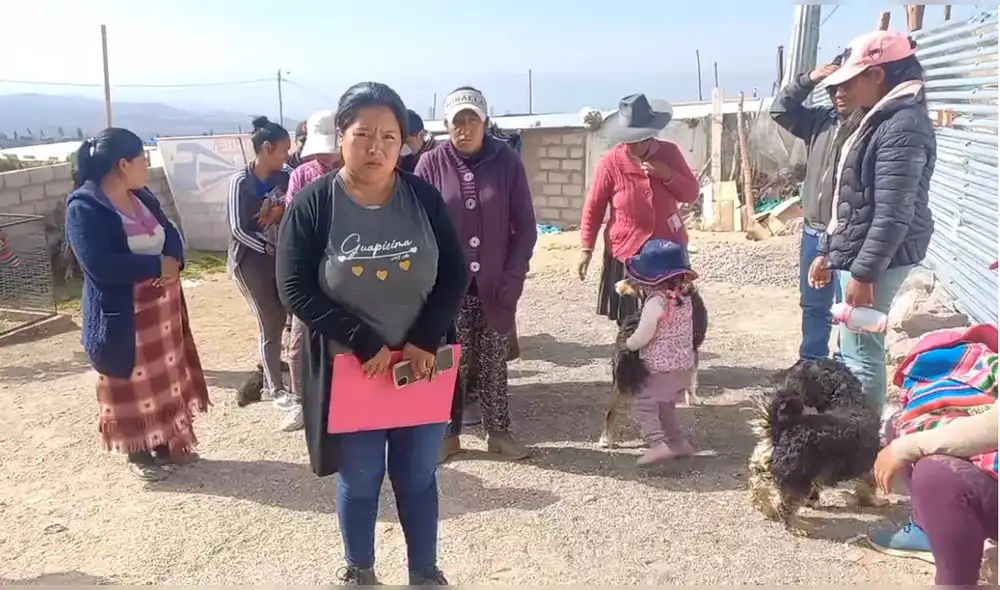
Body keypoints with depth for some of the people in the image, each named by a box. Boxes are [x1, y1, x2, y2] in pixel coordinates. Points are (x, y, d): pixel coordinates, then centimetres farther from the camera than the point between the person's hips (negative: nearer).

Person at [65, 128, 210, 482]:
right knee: (131, 385, 7)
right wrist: (158, 265, -22)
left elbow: (170, 235, 8)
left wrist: (174, 262, -16)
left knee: (165, 377, 16)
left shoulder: (142, 197, 7)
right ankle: (138, 455, 23)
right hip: (121, 314, -7)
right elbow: (99, 265, -27)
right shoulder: (84, 207, -17)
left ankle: (166, 443, 32)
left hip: (161, 306, 8)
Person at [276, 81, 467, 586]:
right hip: (348, 371, -1)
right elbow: (295, 289, -13)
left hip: (420, 365, 2)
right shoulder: (311, 205, -10)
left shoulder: (424, 198, -4)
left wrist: (424, 341, -14)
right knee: (359, 481, 13)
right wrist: (367, 345, -19)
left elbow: (454, 274, -1)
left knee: (418, 478, 15)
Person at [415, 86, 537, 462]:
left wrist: (513, 277, -7)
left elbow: (525, 225, 0)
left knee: (494, 363, 9)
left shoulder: (507, 162, -1)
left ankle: (498, 432, 23)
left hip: (495, 284, 1)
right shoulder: (431, 164, -3)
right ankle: (448, 433, 19)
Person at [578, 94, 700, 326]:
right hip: (628, 251, -2)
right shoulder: (610, 163, -12)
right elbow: (593, 208, -5)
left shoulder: (669, 152, -3)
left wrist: (667, 175, -18)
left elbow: (692, 193, -1)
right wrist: (586, 248, -8)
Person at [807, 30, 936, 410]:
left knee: (861, 353, -3)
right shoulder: (871, 119, 13)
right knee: (853, 348, 17)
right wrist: (827, 251, 18)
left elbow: (893, 214, -23)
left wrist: (863, 273, -23)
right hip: (854, 251, 10)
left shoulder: (902, 127, -18)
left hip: (877, 258, -10)